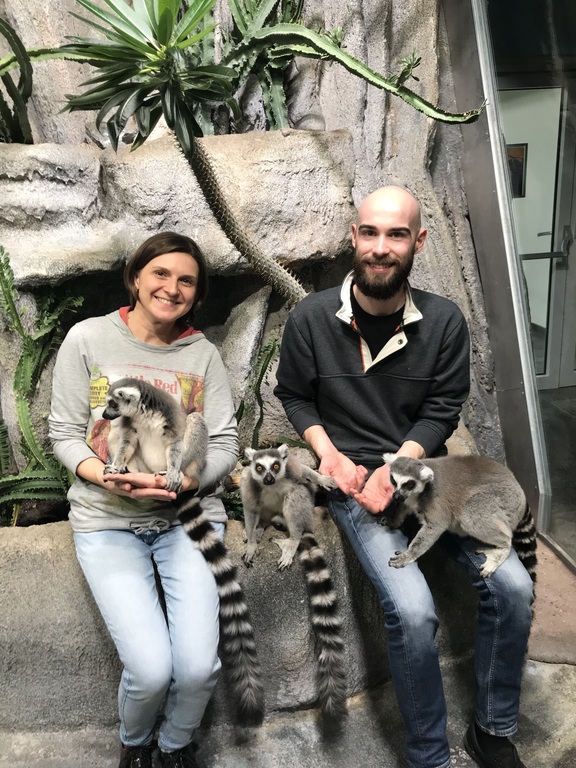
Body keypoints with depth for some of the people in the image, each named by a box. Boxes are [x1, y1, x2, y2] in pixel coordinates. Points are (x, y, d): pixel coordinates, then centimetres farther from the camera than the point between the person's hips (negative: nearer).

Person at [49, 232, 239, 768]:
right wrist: (108, 479, -19)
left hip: (188, 513, 2)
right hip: (106, 518, -1)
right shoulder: (87, 338, 1)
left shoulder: (203, 354, 5)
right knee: (151, 670, -15)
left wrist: (174, 482, -18)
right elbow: (65, 434, 1)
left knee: (198, 667, -14)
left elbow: (224, 445, 1)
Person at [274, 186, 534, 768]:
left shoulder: (444, 321, -2)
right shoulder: (311, 319, -6)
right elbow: (293, 396, 5)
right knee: (413, 609, -23)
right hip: (353, 476, -3)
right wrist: (330, 454, -10)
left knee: (512, 586, -12)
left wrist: (395, 470, -15)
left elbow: (441, 412, -1)